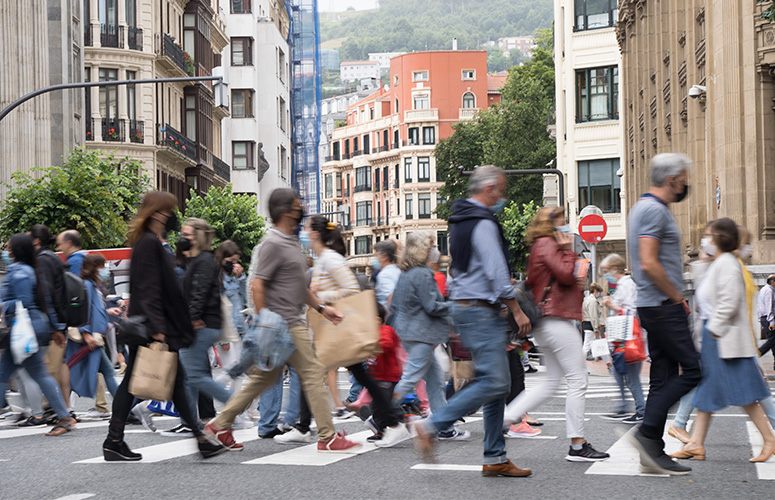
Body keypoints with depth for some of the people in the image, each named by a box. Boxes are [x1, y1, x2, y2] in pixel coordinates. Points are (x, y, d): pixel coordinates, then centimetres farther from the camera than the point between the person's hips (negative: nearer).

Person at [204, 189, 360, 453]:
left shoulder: (292, 241, 18)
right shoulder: (273, 243, -13)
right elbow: (257, 285, -17)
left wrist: (321, 307, 19)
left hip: (293, 321, 10)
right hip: (284, 324, -10)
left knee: (264, 377, 13)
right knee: (313, 373, -6)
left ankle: (220, 424, 18)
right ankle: (328, 438, -1)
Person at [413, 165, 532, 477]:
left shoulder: (462, 221, 19)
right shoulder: (483, 223, -13)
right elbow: (496, 273, -17)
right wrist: (517, 311, -11)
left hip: (465, 308, 11)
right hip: (479, 309, -11)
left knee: (497, 382, 9)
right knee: (493, 381, -13)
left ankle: (495, 458, 9)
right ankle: (431, 427, -12)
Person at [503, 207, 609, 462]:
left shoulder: (543, 246, 21)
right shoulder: (547, 245, -10)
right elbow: (566, 274, -19)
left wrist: (577, 283, 13)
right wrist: (568, 249, -8)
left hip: (546, 323, 11)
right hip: (557, 321, -11)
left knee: (551, 382, 15)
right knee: (577, 381, -6)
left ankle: (506, 417, 10)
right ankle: (577, 446, -3)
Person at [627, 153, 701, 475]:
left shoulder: (645, 208, 20)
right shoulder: (654, 210, -14)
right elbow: (649, 264, -22)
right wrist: (678, 297, -12)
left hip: (657, 307, 10)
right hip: (663, 307, -10)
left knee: (663, 377, 8)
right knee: (692, 370, -9)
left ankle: (653, 455, 8)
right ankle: (647, 433, -9)